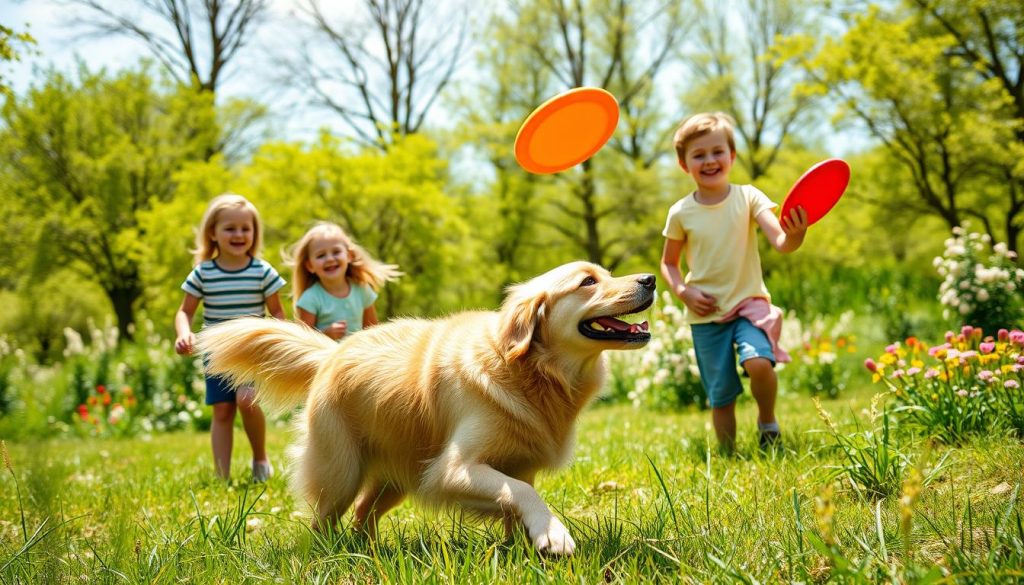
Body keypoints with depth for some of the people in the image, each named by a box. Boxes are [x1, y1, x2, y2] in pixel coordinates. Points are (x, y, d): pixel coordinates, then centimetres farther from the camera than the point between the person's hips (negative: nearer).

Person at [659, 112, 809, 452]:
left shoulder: (748, 197, -6)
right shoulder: (681, 213, -2)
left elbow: (780, 243, -17)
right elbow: (668, 263, 11)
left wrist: (794, 235, -41)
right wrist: (684, 292, -9)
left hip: (749, 303, -1)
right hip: (706, 315, 2)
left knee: (758, 363, -27)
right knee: (720, 396, 5)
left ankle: (767, 422, 2)